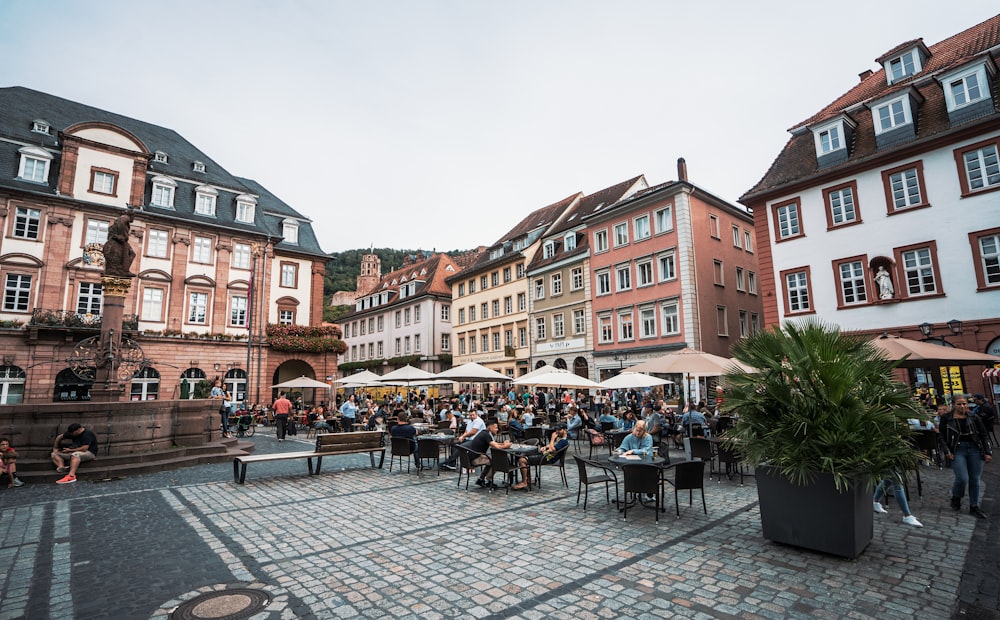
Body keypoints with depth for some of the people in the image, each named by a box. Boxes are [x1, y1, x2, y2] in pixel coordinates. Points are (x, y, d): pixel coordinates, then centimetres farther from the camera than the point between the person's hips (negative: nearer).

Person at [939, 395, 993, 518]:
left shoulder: (974, 417, 4)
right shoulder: (946, 419, -1)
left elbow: (984, 435, 8)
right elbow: (942, 437, 3)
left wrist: (988, 452, 2)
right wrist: (947, 451, -7)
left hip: (975, 449, 3)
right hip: (957, 450, -3)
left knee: (975, 480, 6)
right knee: (962, 478, -12)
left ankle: (974, 507, 20)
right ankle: (956, 499, 16)